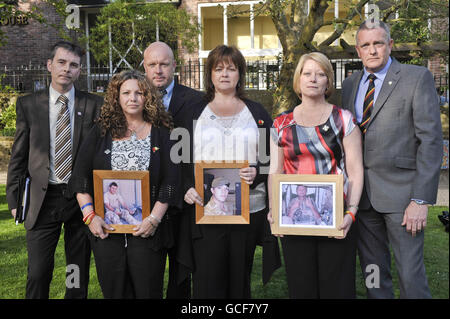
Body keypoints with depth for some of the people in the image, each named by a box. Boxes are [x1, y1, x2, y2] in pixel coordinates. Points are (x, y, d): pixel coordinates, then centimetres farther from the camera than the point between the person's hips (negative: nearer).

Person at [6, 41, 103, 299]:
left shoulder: (94, 105, 1)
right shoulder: (28, 104, 4)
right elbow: (18, 156, 7)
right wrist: (14, 199, 2)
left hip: (81, 200, 0)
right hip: (43, 199, 0)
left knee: (80, 272, 11)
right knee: (38, 274, 1)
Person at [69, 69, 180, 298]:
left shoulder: (160, 133, 4)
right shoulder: (102, 131, 7)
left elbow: (171, 180, -2)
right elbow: (81, 175, 4)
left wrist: (154, 218, -11)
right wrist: (89, 215, -6)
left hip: (147, 230, -1)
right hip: (106, 229, 2)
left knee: (148, 291, 4)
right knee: (113, 291, 9)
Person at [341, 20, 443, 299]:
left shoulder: (418, 78, -3)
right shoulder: (350, 85, 13)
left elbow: (431, 140, -9)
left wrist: (421, 200, -16)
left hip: (400, 192, -5)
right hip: (361, 195, 5)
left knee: (411, 275, -1)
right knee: (373, 273, 14)